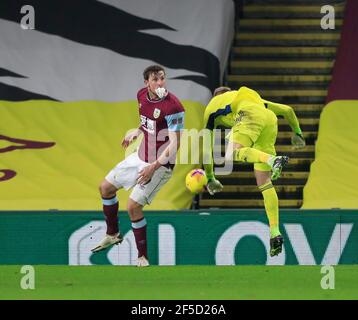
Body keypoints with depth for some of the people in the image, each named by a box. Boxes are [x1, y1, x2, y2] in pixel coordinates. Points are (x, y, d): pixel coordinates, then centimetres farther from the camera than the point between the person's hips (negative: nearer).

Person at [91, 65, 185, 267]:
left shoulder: (172, 106, -26)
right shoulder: (142, 96, -2)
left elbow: (175, 144, -26)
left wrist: (153, 167, -29)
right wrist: (137, 132, 10)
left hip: (160, 164, -9)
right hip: (141, 156, 9)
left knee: (133, 206, -16)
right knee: (106, 187, 17)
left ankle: (143, 257, 1)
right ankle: (113, 235, 38)